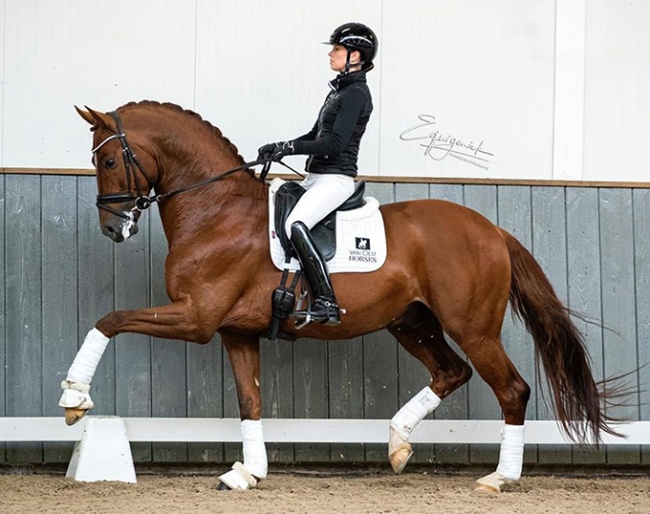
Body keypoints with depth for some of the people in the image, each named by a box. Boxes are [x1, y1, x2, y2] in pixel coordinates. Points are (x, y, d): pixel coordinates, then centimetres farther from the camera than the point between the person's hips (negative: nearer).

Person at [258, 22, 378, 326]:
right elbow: (316, 136, 23)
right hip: (317, 178, 11)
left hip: (335, 179, -11)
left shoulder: (356, 93, -12)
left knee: (296, 225, -31)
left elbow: (335, 143, -21)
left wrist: (290, 148, -19)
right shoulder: (340, 90, 18)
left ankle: (326, 304, -34)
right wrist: (280, 148, 8)